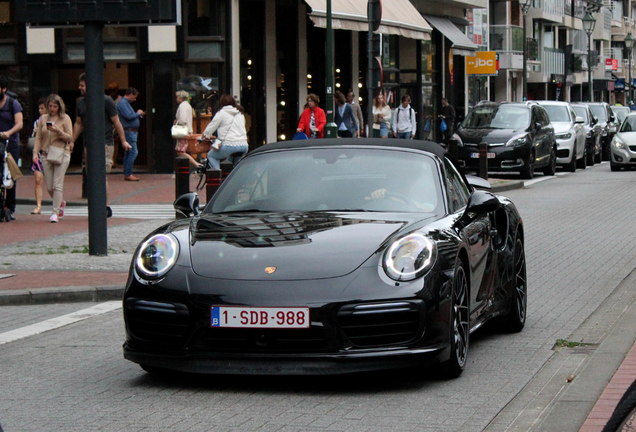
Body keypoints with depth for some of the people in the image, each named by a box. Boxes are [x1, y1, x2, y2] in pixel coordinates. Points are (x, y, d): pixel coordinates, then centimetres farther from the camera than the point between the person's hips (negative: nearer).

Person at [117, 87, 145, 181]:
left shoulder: (126, 103, 19)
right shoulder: (122, 103, -13)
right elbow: (128, 116, -22)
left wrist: (139, 115, 12)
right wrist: (138, 113, -7)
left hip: (131, 131, 11)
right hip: (128, 130, -11)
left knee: (128, 152, 10)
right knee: (133, 152, -14)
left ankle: (127, 174, 13)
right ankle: (128, 174, -13)